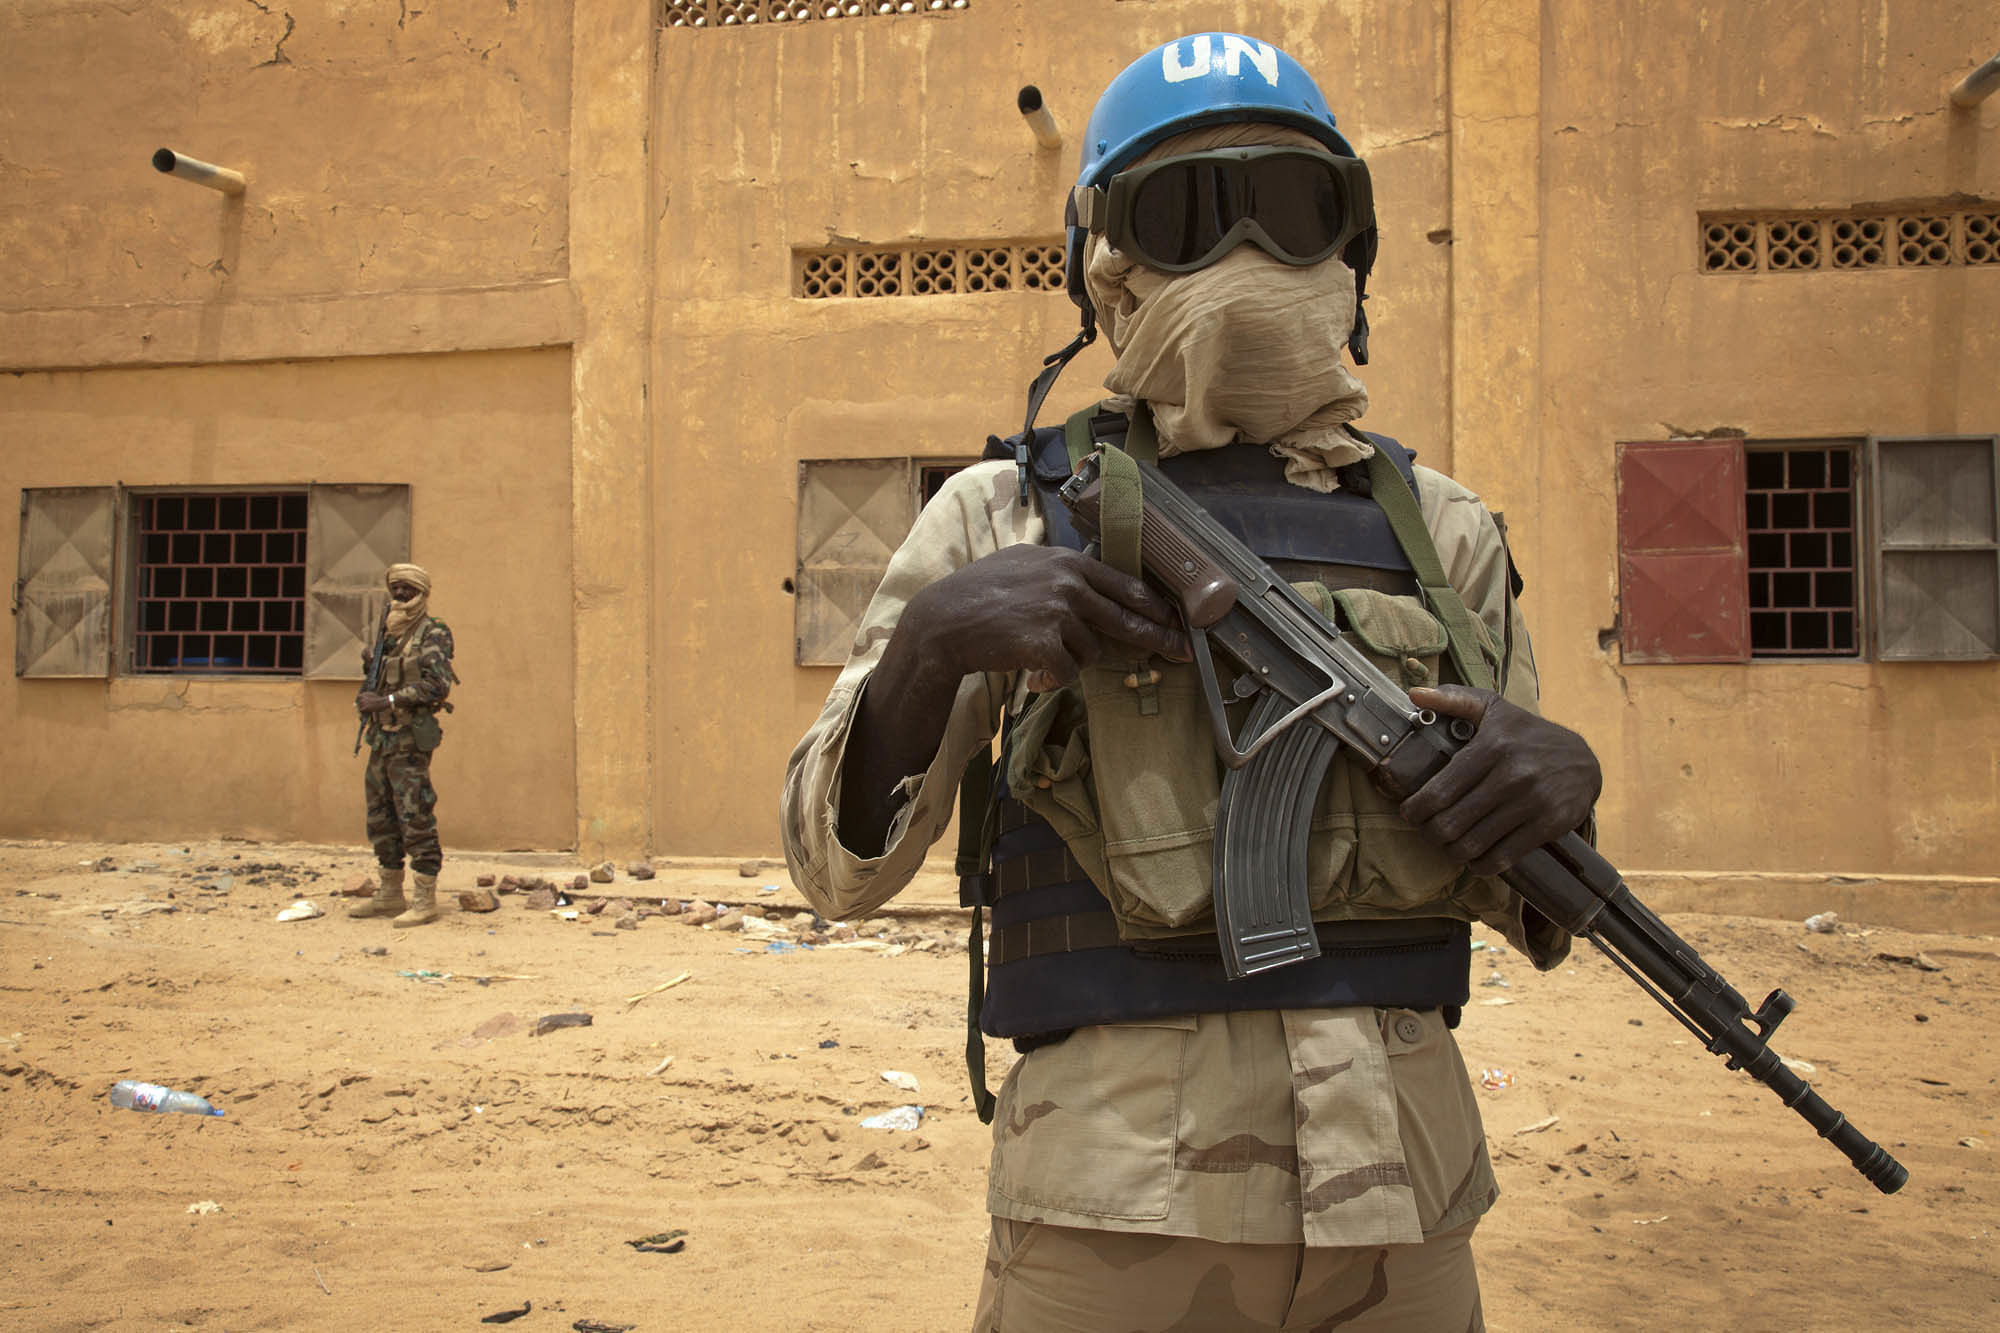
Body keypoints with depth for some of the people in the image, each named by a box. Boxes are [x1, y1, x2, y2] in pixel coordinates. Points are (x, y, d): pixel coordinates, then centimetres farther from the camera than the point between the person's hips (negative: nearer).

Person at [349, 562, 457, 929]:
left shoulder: (432, 633, -6)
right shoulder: (387, 634, 17)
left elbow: (437, 684, -18)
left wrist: (387, 701, -19)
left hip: (410, 737, -8)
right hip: (381, 736, 8)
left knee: (415, 817, -9)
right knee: (381, 817, 12)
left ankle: (425, 901, -5)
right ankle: (389, 896, 21)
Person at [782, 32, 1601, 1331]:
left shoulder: (1437, 530, 7)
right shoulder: (1003, 517, 0)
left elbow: (1527, 901, 12)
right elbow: (839, 863, -3)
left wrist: (1563, 777, -11)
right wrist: (933, 639, -20)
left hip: (1397, 1195, 3)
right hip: (1112, 1201, -2)